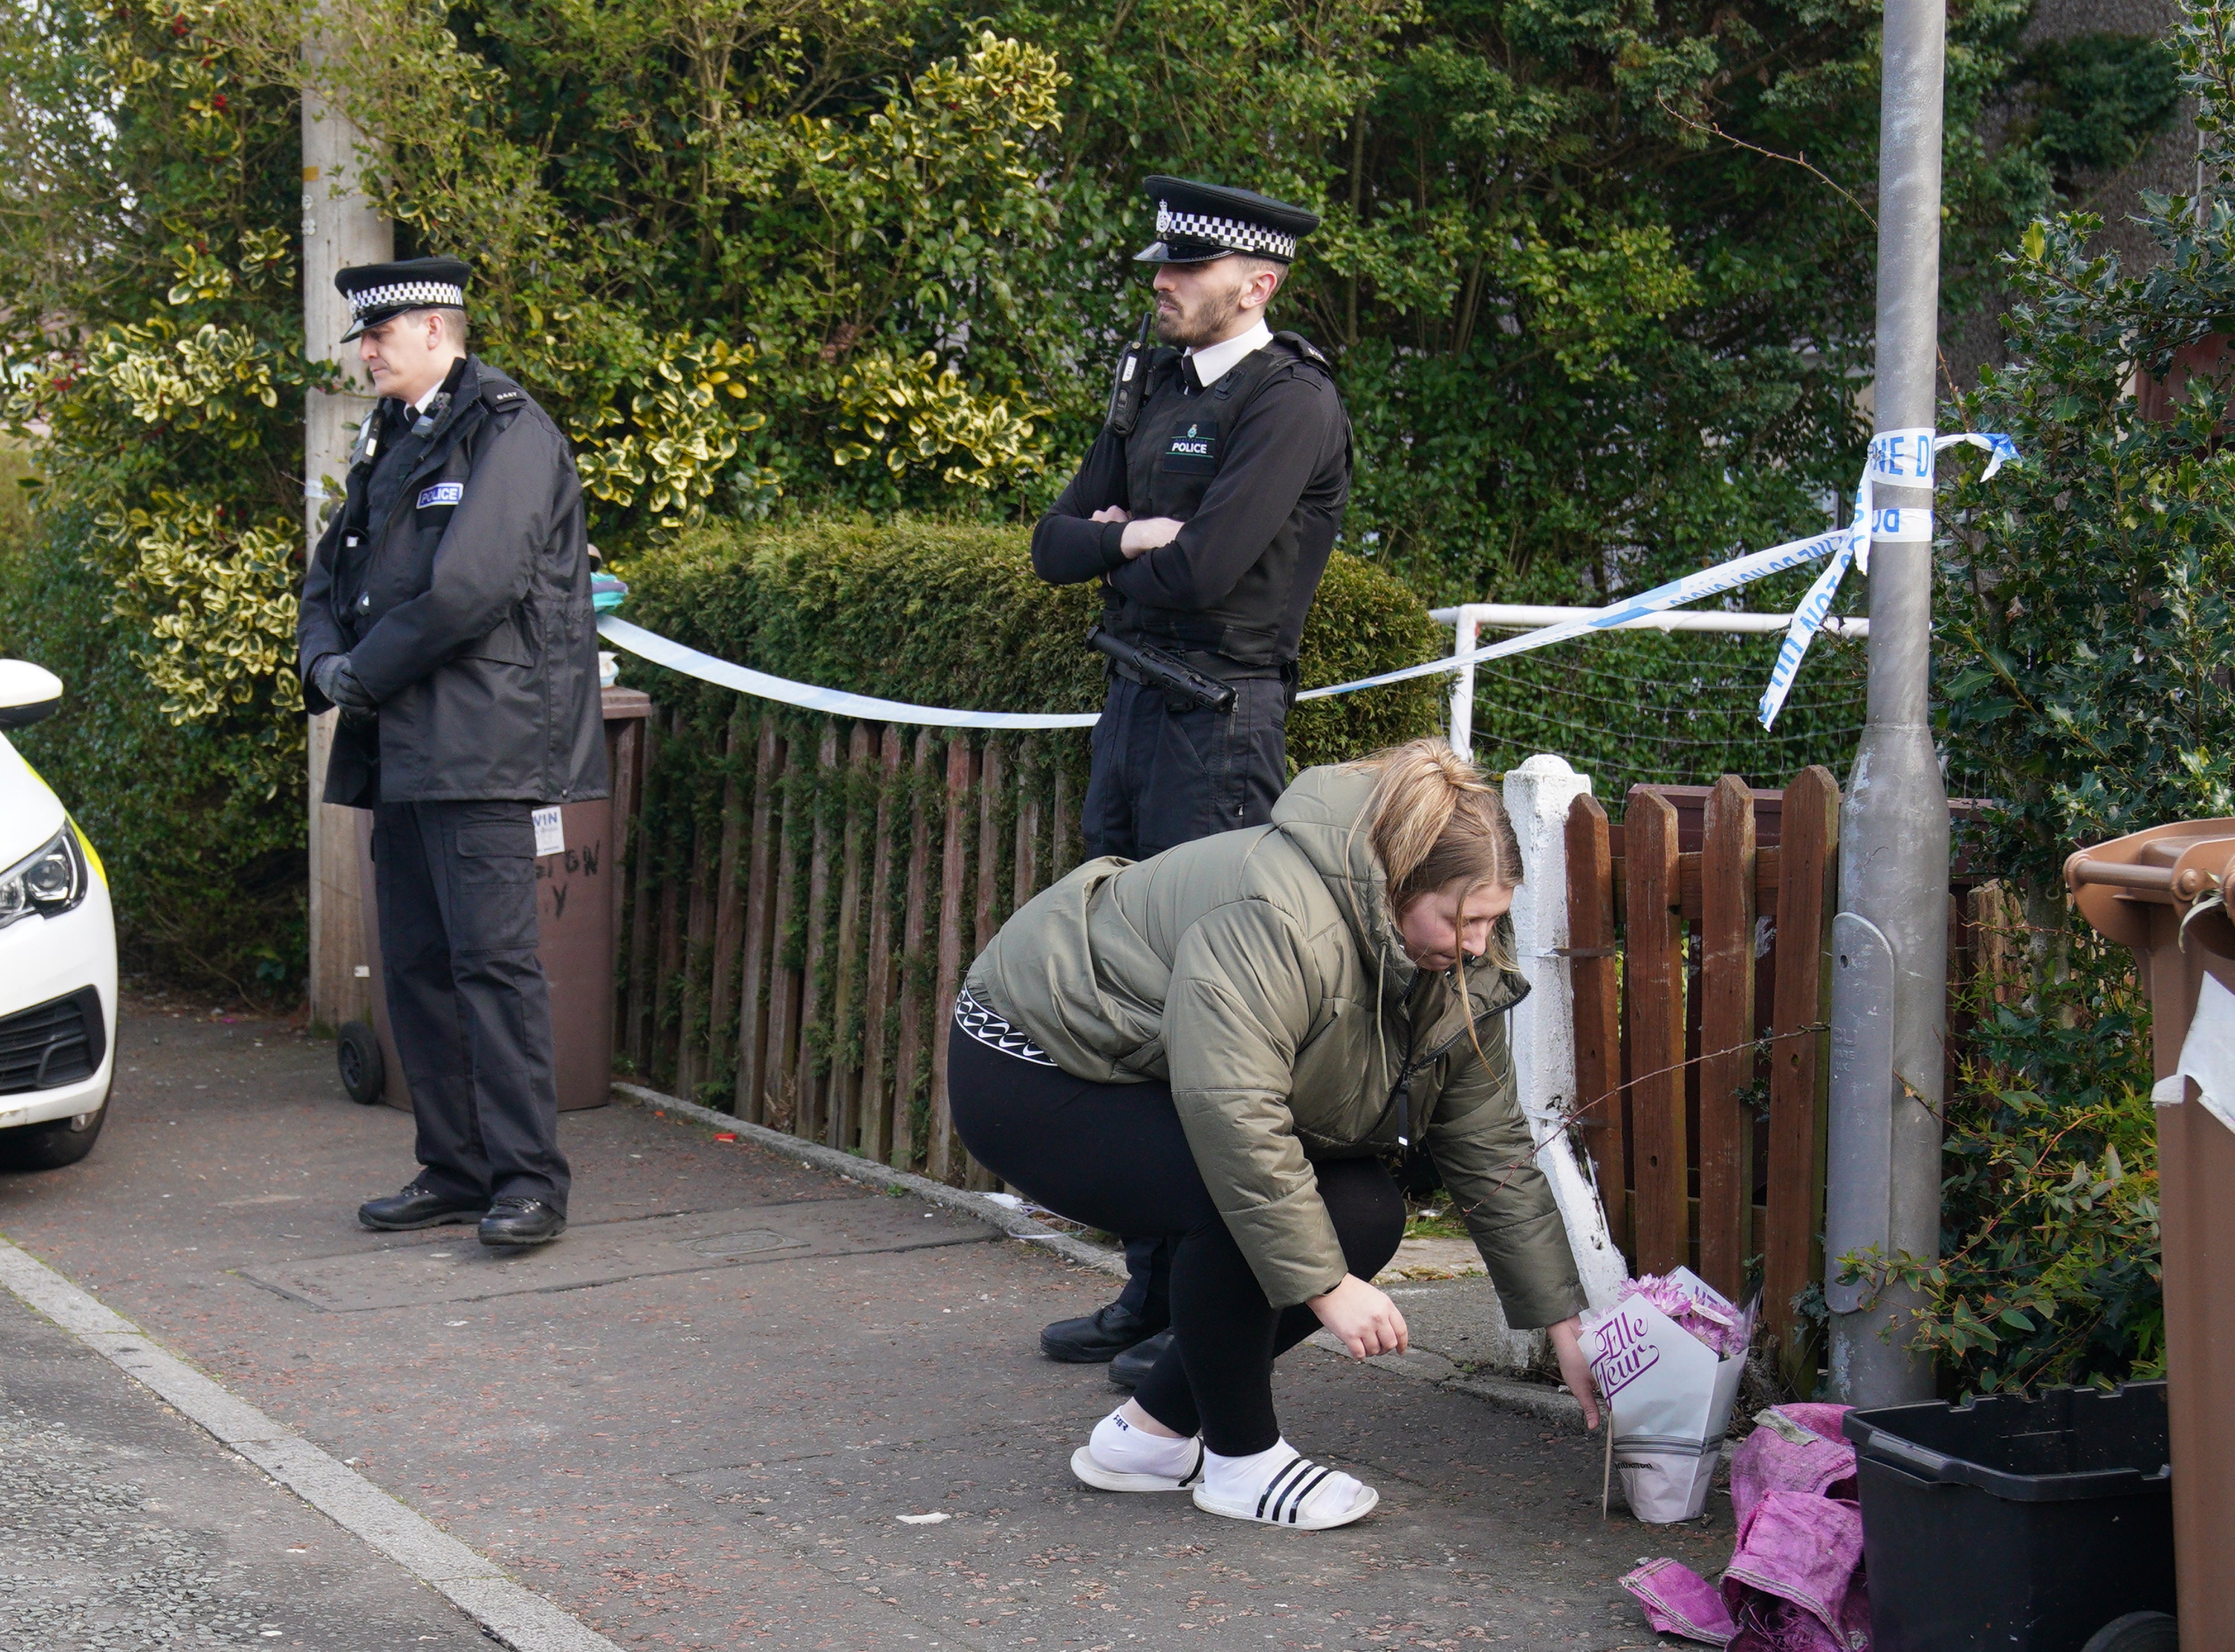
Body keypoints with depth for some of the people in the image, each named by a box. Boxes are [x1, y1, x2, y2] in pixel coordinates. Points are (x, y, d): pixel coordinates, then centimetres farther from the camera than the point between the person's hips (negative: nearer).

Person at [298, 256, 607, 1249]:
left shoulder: (510, 432, -6)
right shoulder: (390, 441, 21)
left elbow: (473, 588, -17)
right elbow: (330, 578, 22)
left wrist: (367, 674, -9)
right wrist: (326, 661, 0)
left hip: (481, 746, -9)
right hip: (401, 751, 9)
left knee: (493, 960, -10)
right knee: (414, 966, 9)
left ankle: (529, 1180, -5)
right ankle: (454, 1169, 17)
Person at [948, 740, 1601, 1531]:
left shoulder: (1460, 975, -6)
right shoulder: (1277, 918, -35)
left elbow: (1496, 1154, 0)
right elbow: (1232, 1112, -40)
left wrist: (1565, 1324, -1)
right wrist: (1326, 1286, -35)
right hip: (1031, 1073, -9)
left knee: (1364, 1215, -7)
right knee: (1240, 1207, -31)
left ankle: (1151, 1431, 5)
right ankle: (1241, 1461, -8)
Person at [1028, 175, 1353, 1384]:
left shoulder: (1292, 400, -10)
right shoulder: (1152, 385, 16)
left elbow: (1206, 568, -21)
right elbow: (1054, 544, 15)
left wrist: (1119, 562, -1)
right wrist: (1127, 538, -6)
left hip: (1219, 724, -8)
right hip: (1131, 707, 9)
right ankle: (1150, 1293, 21)